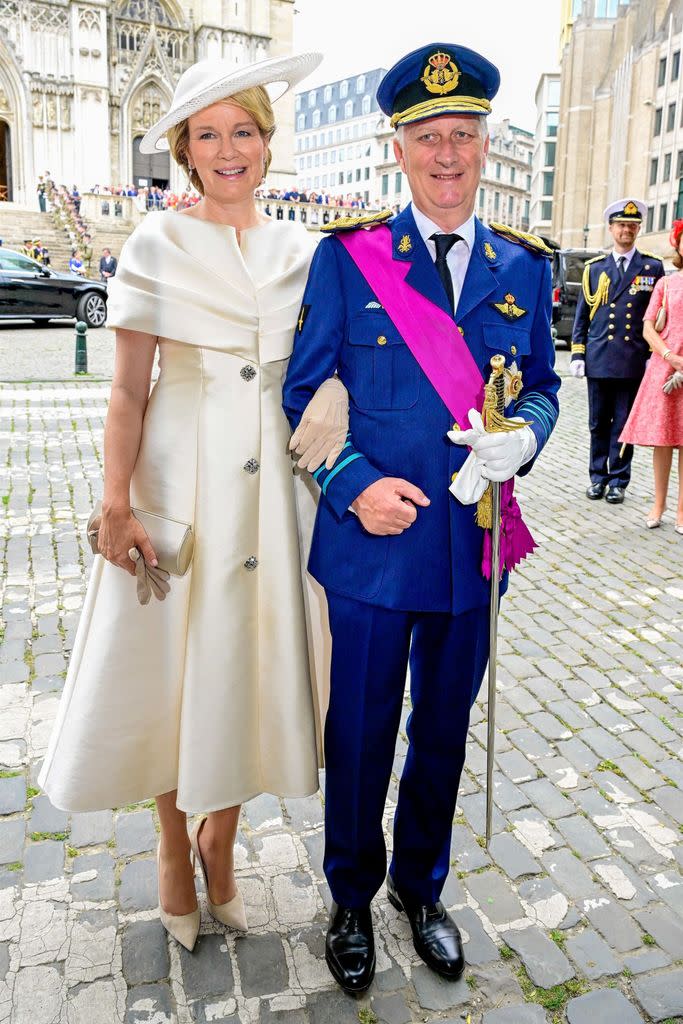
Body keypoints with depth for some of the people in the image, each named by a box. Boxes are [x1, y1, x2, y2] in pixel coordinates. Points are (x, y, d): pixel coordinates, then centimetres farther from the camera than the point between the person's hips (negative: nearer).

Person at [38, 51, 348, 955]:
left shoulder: (300, 251, 9)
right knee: (172, 659, 6)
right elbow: (128, 389, -5)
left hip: (268, 482, 3)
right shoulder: (157, 245, -1)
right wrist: (116, 504, -13)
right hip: (180, 474, -3)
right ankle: (174, 845, 30)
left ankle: (220, 836, 31)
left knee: (250, 659, 9)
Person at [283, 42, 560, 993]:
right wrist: (355, 485, -17)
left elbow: (542, 385, 12)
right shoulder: (347, 257, -4)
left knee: (444, 733, 18)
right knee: (360, 736, 12)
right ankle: (352, 899, 38)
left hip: (473, 548, 3)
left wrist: (521, 438, -11)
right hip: (370, 542, -3)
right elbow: (302, 392, -2)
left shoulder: (524, 267, 5)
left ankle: (421, 886, 44)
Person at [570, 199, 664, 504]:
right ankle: (598, 477, 20)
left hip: (634, 361, -1)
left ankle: (618, 481, 13)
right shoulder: (595, 267, 10)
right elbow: (582, 315, 10)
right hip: (598, 360, 1)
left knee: (624, 424, 4)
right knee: (598, 424, 8)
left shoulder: (653, 267, 6)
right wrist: (577, 354, 2)